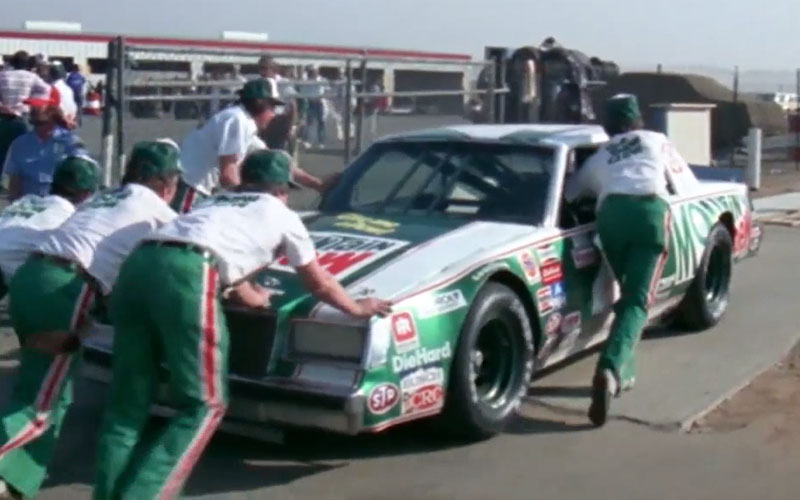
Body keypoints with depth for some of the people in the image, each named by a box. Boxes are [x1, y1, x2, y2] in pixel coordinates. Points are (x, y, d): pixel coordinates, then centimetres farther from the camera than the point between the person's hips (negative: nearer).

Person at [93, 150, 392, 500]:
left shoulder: (214, 204, 37)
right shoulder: (283, 216, 23)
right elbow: (320, 285, 33)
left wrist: (259, 297, 65)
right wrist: (357, 307, 50)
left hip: (138, 265, 7)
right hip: (185, 275, -6)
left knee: (127, 403, 13)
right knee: (203, 407, 5)